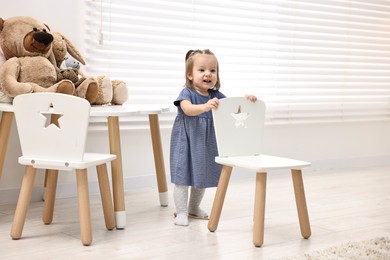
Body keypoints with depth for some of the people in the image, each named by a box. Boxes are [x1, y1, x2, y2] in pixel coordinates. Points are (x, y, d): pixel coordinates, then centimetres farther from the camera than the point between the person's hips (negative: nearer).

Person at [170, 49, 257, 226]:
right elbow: (188, 109, -36)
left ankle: (194, 208, 32)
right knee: (182, 176, -4)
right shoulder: (187, 93, -15)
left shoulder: (216, 95, 3)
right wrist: (205, 106, -54)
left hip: (205, 143, 6)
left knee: (202, 176, 15)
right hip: (186, 142, -6)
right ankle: (181, 212, 5)